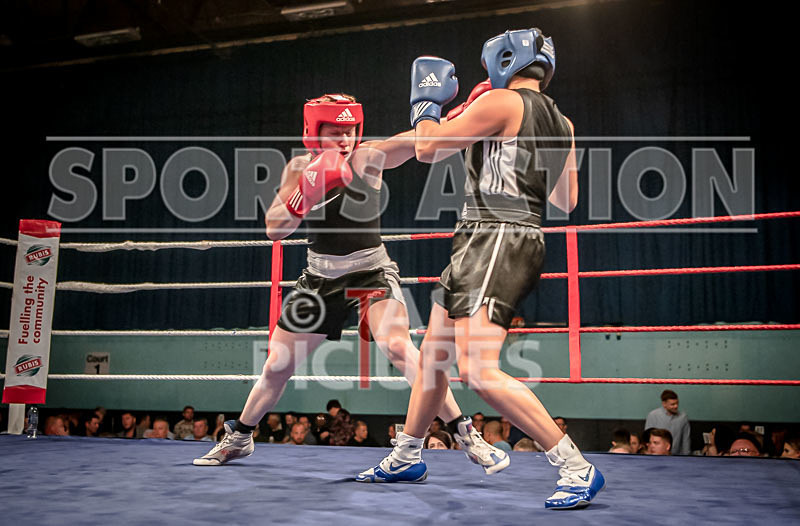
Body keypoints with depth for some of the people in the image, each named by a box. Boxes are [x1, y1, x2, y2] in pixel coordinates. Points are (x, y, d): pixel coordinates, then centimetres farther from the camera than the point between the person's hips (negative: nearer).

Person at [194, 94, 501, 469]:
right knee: (276, 367, 10)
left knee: (397, 346, -29)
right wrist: (305, 195, -27)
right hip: (320, 279, 4)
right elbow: (274, 229, -10)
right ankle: (238, 438, 36)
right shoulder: (300, 168, -3)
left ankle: (468, 437, -19)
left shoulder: (366, 157, -12)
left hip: (372, 273, -3)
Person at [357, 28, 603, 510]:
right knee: (433, 354, 18)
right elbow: (567, 201, 22)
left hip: (495, 241, -10)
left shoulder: (501, 102, -8)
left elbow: (428, 148, -5)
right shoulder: (561, 122, 16)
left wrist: (426, 100, 13)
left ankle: (578, 469, -15)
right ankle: (406, 458, 33)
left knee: (478, 369, -19)